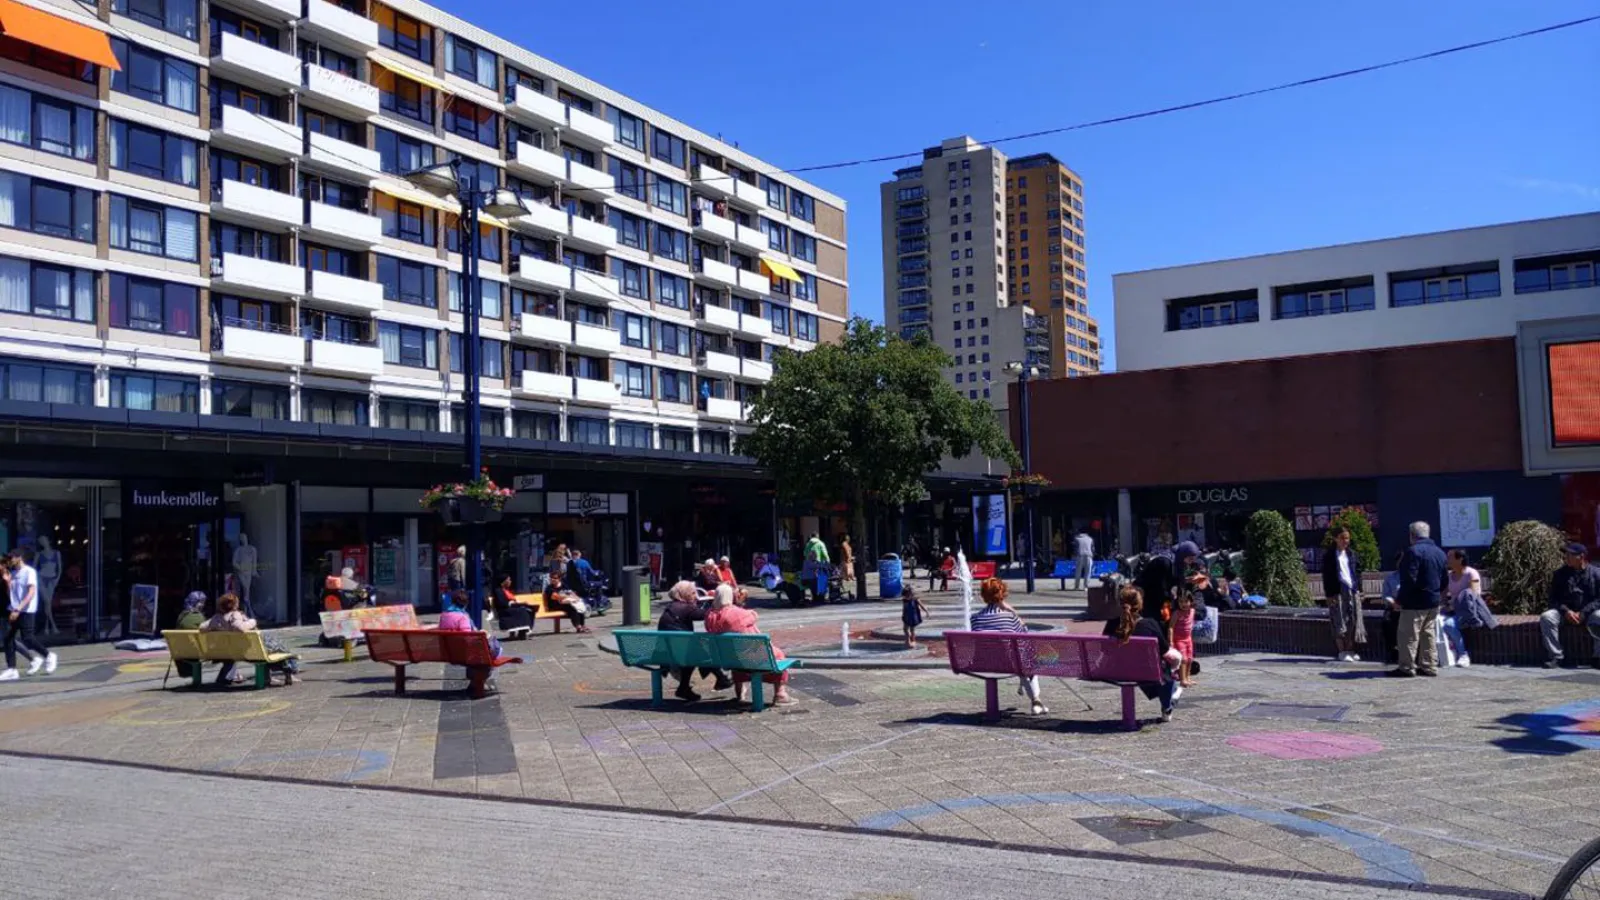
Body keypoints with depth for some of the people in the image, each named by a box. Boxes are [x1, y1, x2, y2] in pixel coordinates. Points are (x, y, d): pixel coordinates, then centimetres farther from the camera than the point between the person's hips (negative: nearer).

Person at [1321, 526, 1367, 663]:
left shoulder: (1351, 553, 12)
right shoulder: (1329, 555, -2)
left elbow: (1358, 571, 15)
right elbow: (1326, 576, -5)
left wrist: (1358, 588, 6)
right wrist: (1329, 594, -10)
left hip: (1352, 590, 5)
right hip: (1337, 591, -5)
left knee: (1353, 620, 4)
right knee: (1340, 622, -3)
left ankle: (1350, 650, 12)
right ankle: (1341, 652, 1)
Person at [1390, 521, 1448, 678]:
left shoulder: (1413, 551, -16)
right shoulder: (1439, 552, 12)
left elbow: (1409, 579, -21)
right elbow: (1445, 580, 16)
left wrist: (1400, 599, -13)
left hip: (1415, 602, -8)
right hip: (1434, 601, 8)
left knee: (1408, 636, -3)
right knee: (1429, 635, 13)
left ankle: (1407, 668, -2)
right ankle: (1429, 667, 16)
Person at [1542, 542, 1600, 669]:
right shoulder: (1560, 574, 4)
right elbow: (1553, 598, 4)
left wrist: (1583, 613, -20)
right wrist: (1565, 611, -16)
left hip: (1589, 612, -2)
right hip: (1566, 611, 2)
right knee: (1546, 617, -27)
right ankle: (1555, 656, -21)